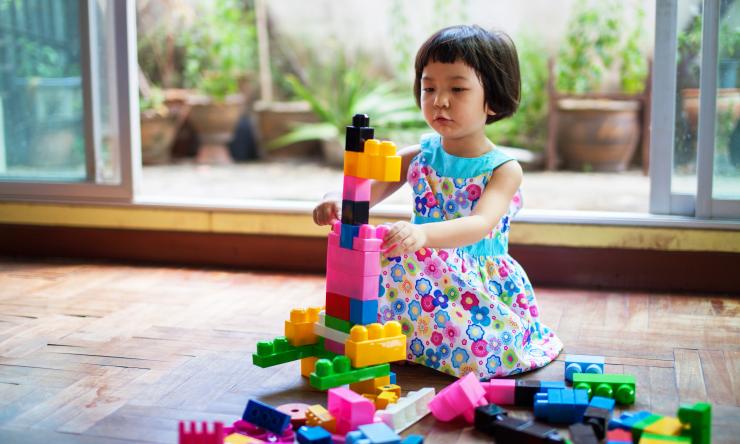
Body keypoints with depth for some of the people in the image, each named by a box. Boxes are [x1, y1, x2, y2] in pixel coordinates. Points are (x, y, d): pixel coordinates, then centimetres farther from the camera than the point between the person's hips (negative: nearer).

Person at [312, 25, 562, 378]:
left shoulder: (504, 169, -10)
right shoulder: (418, 157, 2)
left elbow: (481, 225, -29)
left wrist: (423, 233, -50)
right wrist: (337, 203, -35)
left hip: (482, 288, -2)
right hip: (423, 280, 2)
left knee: (481, 344, -30)